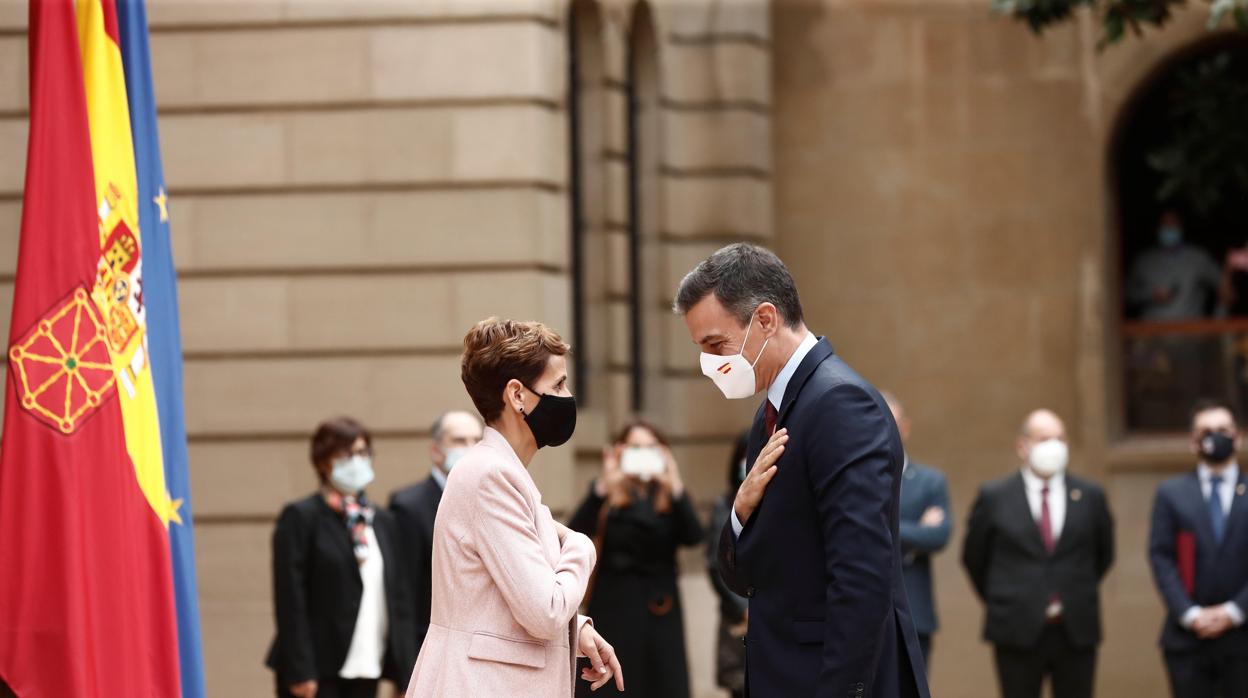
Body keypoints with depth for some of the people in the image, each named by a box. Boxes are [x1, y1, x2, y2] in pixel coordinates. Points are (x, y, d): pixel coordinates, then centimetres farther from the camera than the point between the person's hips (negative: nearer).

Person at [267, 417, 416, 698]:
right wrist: (300, 671, -16)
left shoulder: (383, 522, 15)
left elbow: (399, 599, 15)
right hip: (317, 674, -6)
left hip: (366, 673, 6)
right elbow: (290, 600, -10)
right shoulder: (300, 518, -4)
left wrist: (406, 674, 9)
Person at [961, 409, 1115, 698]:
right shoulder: (994, 497, 0)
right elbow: (974, 557, 10)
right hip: (1018, 631, -2)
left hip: (1077, 632, 2)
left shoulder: (1089, 496, 6)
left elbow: (1104, 554, 18)